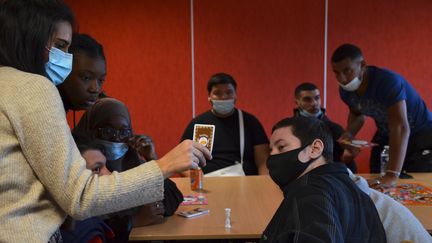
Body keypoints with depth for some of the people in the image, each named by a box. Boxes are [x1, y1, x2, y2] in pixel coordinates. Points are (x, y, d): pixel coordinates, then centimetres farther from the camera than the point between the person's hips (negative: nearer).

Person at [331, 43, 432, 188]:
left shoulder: (387, 81, -33)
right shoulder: (345, 90, -12)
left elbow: (400, 128, -42)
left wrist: (392, 176, -50)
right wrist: (349, 133, -14)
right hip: (387, 135, 6)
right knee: (377, 186, 9)